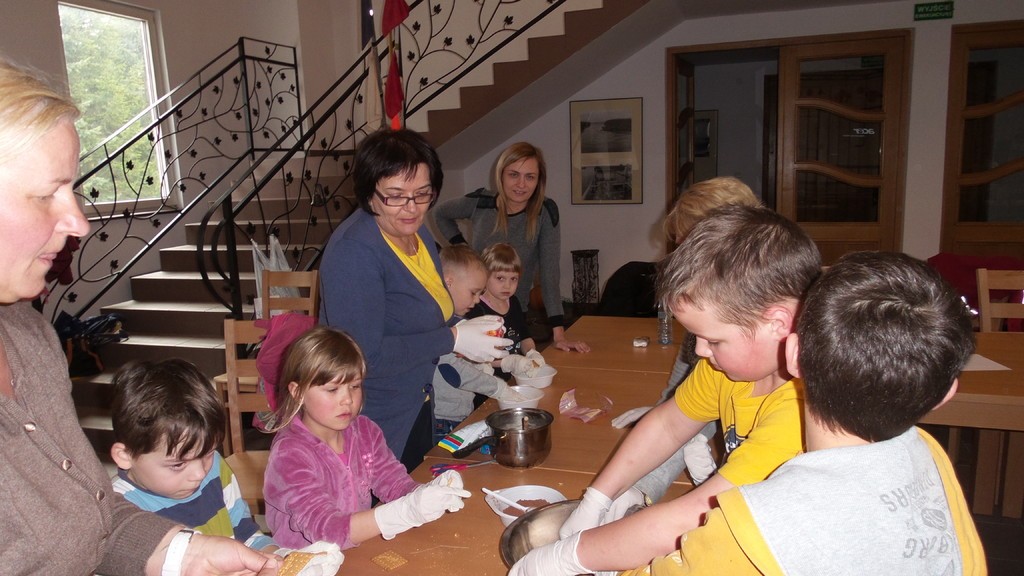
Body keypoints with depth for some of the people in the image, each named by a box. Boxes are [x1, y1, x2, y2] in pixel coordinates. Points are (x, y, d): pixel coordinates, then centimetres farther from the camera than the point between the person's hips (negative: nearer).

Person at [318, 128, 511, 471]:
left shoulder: (418, 234, 3)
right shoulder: (354, 252, -25)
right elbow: (363, 357, -29)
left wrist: (469, 332, -5)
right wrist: (453, 339, -24)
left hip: (416, 411, 9)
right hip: (372, 424, -9)